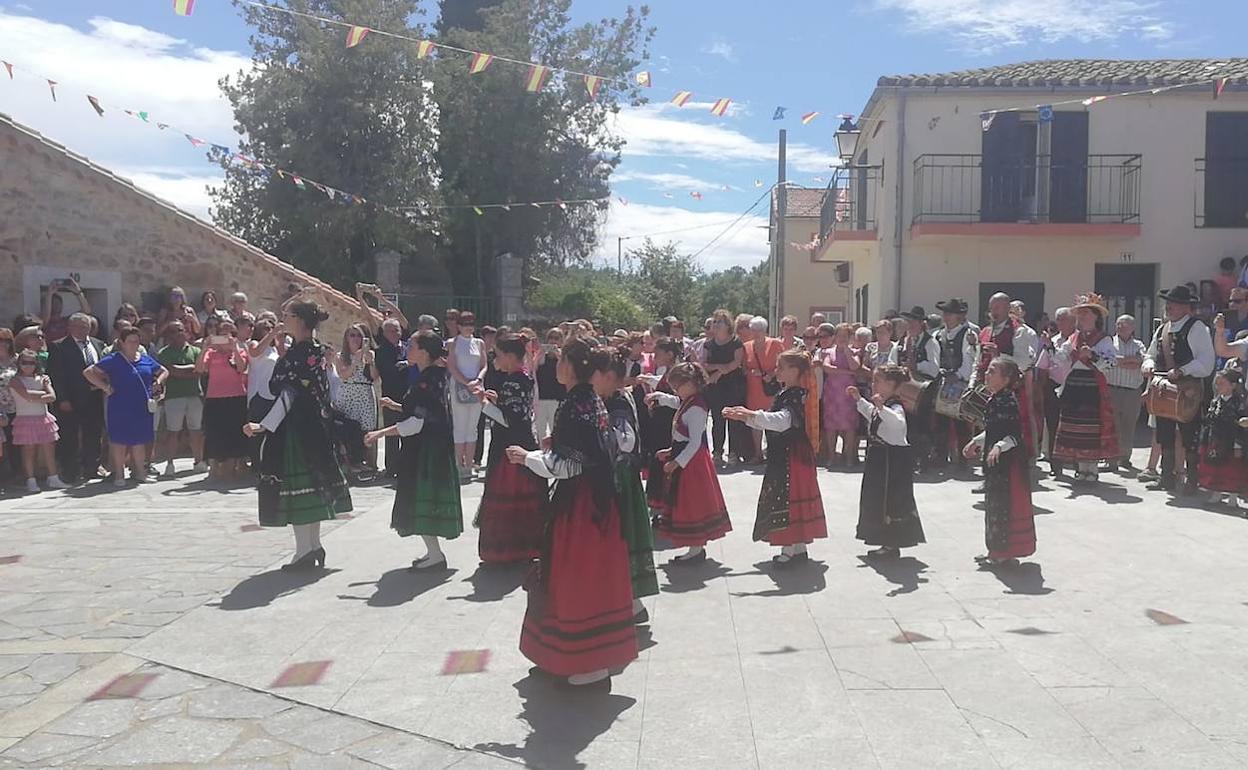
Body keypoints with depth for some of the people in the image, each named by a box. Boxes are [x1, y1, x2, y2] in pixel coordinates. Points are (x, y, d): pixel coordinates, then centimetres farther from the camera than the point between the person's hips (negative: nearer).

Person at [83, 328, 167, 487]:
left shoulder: (146, 359, 9)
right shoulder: (113, 360, -5)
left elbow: (164, 371, 23)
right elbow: (88, 372, -8)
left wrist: (158, 382, 4)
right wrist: (105, 387, -11)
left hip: (142, 408, 4)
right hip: (120, 409, -4)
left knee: (139, 441, 11)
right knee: (120, 440, 1)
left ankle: (139, 471, 22)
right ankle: (119, 474, 10)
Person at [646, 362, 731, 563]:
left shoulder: (695, 409, -21)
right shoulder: (687, 404, 7)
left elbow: (695, 442, -24)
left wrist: (677, 462, -24)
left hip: (691, 462, -10)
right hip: (685, 457, 10)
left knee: (691, 503, -1)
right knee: (688, 503, 15)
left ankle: (696, 549, 8)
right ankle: (697, 546, 24)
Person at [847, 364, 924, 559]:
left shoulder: (895, 407, -21)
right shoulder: (880, 407, 9)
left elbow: (898, 423, -43)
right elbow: (871, 414, 32)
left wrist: (881, 407, -53)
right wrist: (859, 400, 25)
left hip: (894, 460, -10)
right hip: (880, 459, 10)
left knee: (890, 502, -2)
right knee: (877, 501, 16)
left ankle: (892, 545, 9)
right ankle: (888, 543, 26)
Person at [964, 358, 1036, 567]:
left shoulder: (1008, 401, -19)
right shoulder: (994, 399, 10)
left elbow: (1016, 434, -24)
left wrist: (999, 446, -37)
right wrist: (976, 441, 27)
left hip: (1007, 461, -10)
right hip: (994, 460, 10)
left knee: (1003, 504, -2)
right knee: (993, 503, 15)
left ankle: (1004, 553, 7)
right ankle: (996, 550, 26)